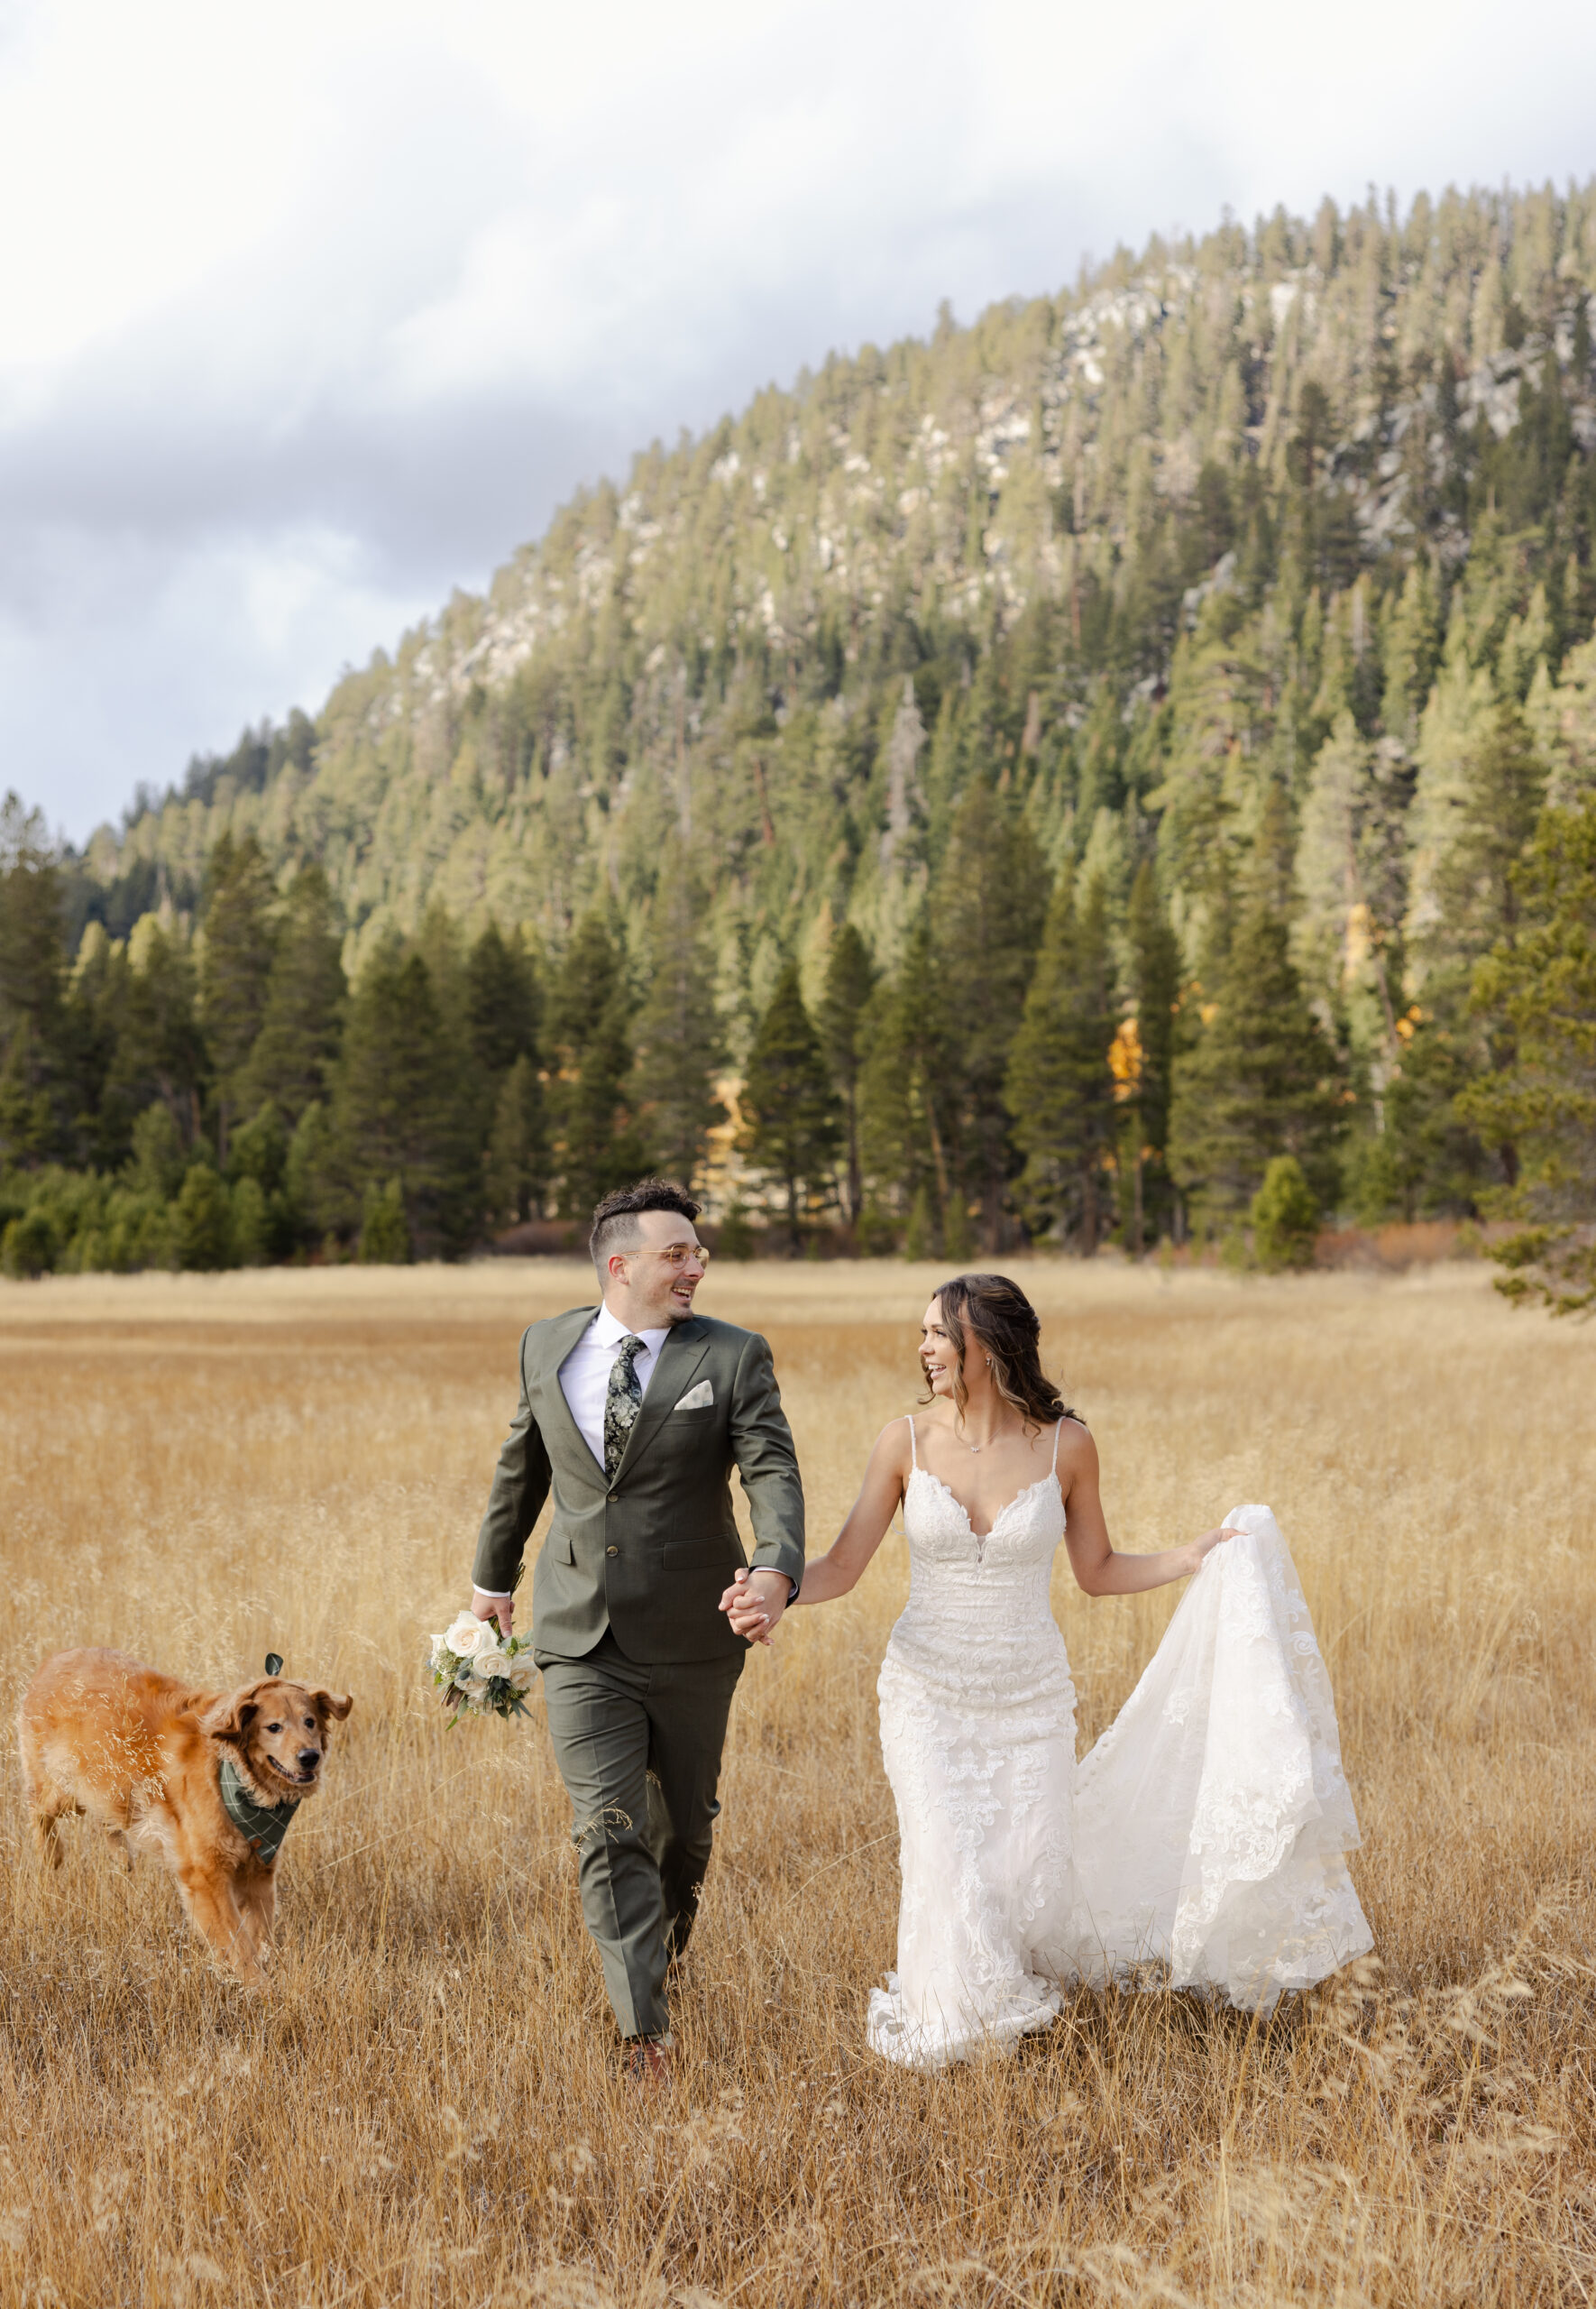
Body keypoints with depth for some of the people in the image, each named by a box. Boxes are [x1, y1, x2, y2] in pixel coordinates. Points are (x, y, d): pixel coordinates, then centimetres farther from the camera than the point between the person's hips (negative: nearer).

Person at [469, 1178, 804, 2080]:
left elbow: (773, 1470, -18)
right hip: (581, 1639, 1)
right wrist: (496, 1573, 26)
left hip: (692, 1639, -1)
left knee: (685, 1821, 16)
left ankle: (667, 1941, 46)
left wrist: (777, 1568, -37)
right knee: (609, 1835, -8)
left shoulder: (734, 1357, -7)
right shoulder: (547, 1347, 3)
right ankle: (648, 2037, -9)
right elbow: (522, 1467, 17)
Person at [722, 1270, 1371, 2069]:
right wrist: (770, 1596, -26)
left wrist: (1199, 1555, -6)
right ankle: (949, 2018, 24)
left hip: (1030, 1698, 0)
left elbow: (1098, 1571, 6)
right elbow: (841, 1567, -7)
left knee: (1029, 1880, 2)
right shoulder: (907, 1442, -7)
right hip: (929, 1694, 0)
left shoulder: (1064, 1446, -6)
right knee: (950, 1878, -7)